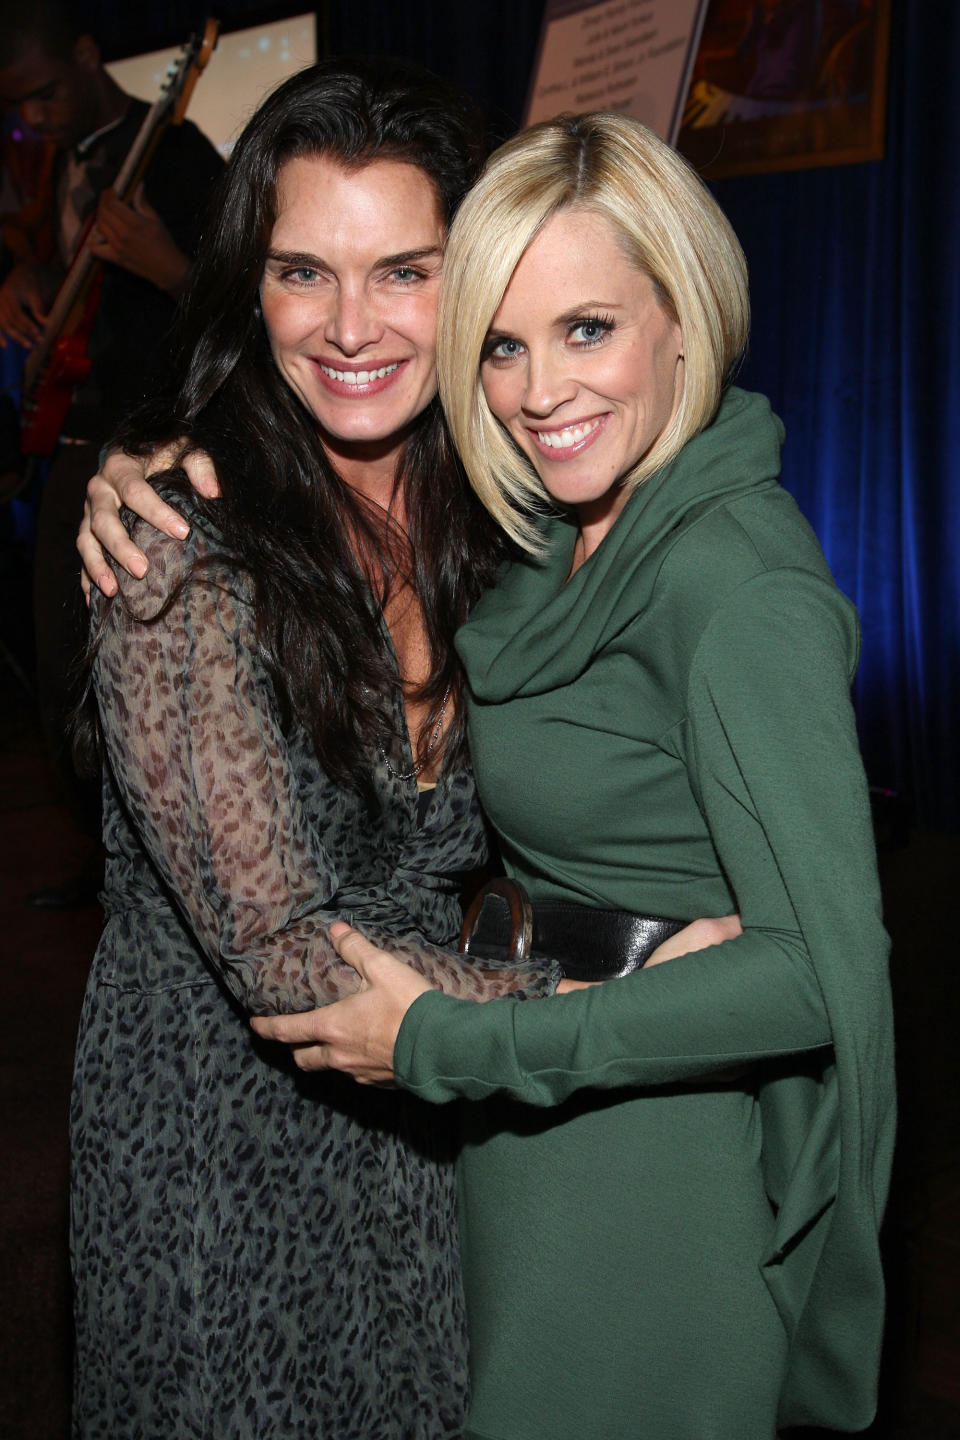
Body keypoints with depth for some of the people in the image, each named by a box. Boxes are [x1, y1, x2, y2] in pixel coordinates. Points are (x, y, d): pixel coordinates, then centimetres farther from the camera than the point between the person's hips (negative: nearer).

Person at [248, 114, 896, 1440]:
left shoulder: (737, 582, -26)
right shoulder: (564, 532, 0)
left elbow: (824, 968, -29)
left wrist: (444, 1045, -24)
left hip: (659, 1177, -8)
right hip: (538, 1139, 8)